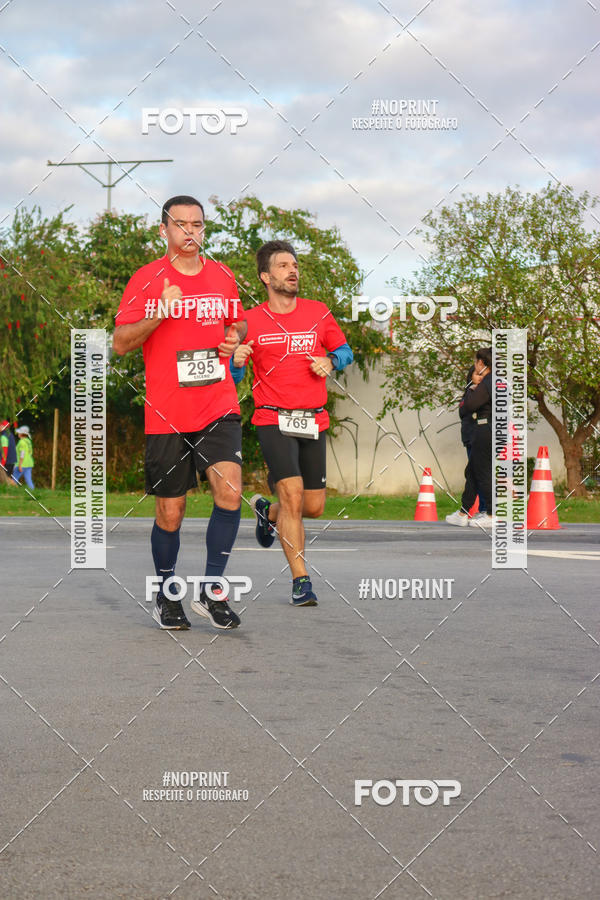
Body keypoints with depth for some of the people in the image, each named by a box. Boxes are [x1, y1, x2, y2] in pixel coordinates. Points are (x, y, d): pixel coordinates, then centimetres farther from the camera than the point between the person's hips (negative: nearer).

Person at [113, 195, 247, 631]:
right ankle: (166, 596, 25)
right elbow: (121, 343, -4)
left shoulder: (222, 276, 10)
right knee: (170, 513, 4)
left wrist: (235, 338, 3)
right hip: (167, 414, -2)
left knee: (230, 492, -17)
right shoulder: (147, 280, -1)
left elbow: (238, 323, 26)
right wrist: (159, 314, -19)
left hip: (219, 407, 2)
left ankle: (212, 590, -4)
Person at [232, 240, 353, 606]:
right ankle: (301, 580, -10)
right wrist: (236, 360, -19)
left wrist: (329, 361, -4)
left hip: (314, 421, 4)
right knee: (292, 494, -19)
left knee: (314, 507, 7)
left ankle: (267, 512, 41)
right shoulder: (251, 321, -1)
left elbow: (345, 350, 18)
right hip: (273, 420, -3)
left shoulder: (318, 313, 6)